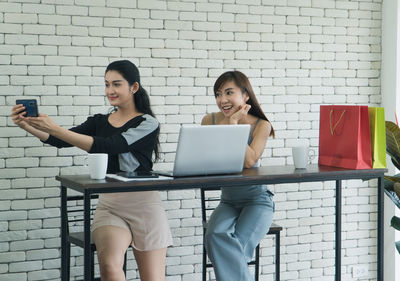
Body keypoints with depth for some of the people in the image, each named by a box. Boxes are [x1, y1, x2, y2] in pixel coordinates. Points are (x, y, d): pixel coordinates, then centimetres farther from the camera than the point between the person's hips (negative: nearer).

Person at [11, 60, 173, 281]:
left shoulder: (147, 124, -3)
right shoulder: (99, 122, 14)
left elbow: (105, 146, -17)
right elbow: (62, 140, -1)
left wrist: (55, 129, -23)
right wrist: (27, 126, -19)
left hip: (143, 205, -3)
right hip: (109, 206, 3)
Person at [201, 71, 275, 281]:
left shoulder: (261, 125, -5)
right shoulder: (210, 121, 1)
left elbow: (249, 161, -20)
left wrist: (234, 124, -17)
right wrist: (230, 123, -13)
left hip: (256, 200, -3)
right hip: (228, 202, 3)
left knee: (234, 248, -26)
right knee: (216, 237, -28)